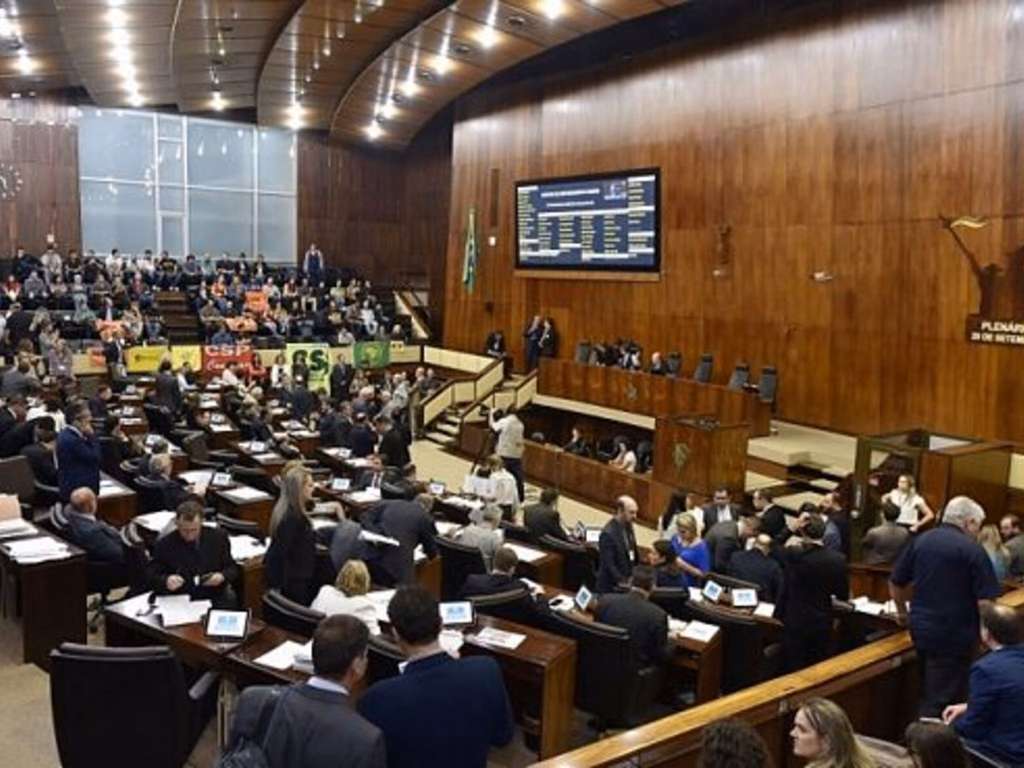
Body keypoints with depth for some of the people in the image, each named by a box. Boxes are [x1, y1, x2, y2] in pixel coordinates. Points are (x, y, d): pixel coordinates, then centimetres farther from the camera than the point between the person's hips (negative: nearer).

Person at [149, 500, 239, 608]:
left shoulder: (218, 537, 2)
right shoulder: (163, 545, -3)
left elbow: (232, 568, 10)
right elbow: (153, 578, 2)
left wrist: (222, 576, -12)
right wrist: (166, 581, -20)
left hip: (216, 598, 1)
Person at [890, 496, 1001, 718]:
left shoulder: (919, 541, 4)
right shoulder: (973, 550, -12)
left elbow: (895, 582, 12)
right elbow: (986, 601, -15)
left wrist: (902, 612, 28)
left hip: (921, 628, 6)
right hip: (954, 635, -6)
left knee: (928, 693, 20)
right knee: (942, 700, 1)